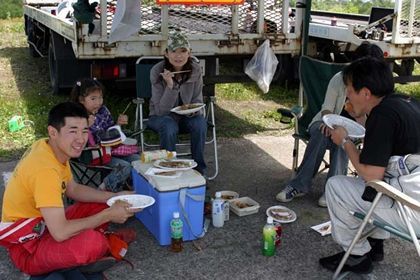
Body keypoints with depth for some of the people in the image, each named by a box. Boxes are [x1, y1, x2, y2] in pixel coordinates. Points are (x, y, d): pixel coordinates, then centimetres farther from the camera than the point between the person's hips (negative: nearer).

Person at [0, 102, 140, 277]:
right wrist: (108, 215, -22)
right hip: (26, 247, -9)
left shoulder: (53, 148, -2)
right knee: (92, 242, -33)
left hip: (42, 225, 9)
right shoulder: (45, 169, -31)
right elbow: (60, 233, -35)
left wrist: (113, 197, 0)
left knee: (101, 205, 10)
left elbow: (73, 189, 14)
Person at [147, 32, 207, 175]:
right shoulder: (157, 71, -20)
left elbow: (197, 101, -1)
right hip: (161, 116, -2)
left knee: (200, 124, -29)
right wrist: (170, 85, -38)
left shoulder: (195, 70, -11)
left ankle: (199, 168, -13)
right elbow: (161, 110, -24)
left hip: (186, 115, 3)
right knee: (169, 128, -36)